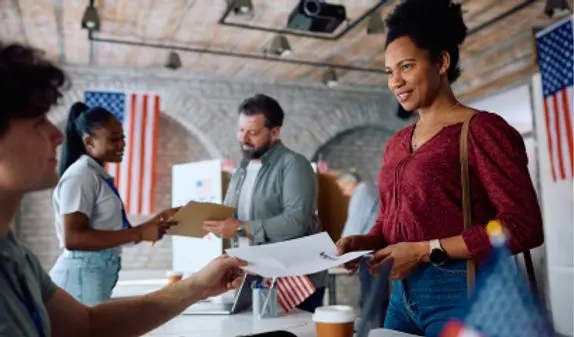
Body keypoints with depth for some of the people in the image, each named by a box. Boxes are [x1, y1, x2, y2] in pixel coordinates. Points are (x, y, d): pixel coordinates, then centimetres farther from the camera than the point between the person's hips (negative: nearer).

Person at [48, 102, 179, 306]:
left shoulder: (99, 176, 14)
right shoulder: (80, 174, -12)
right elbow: (73, 238, -22)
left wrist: (154, 222, 6)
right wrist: (139, 233, -23)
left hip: (99, 275, 9)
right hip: (82, 277, -9)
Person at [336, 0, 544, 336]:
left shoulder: (482, 129, -9)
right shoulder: (397, 144, 11)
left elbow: (524, 225, -14)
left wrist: (426, 250, -17)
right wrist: (366, 241, -2)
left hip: (462, 293, -6)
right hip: (403, 294, 7)